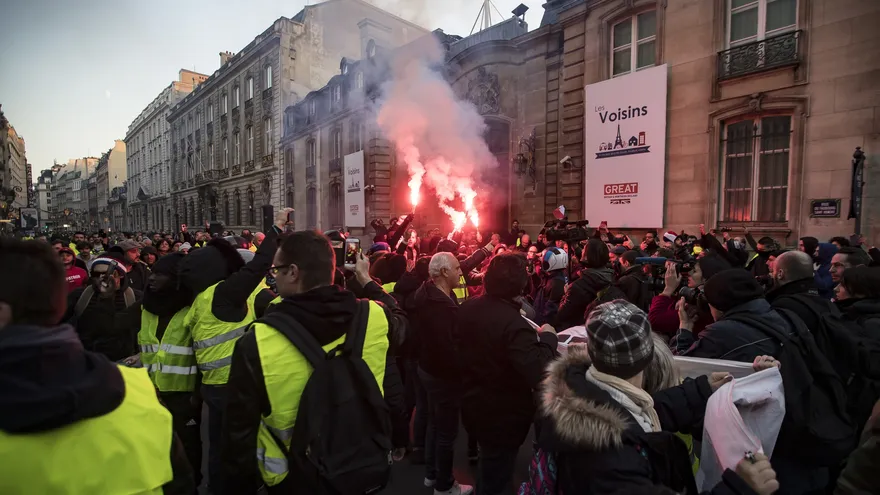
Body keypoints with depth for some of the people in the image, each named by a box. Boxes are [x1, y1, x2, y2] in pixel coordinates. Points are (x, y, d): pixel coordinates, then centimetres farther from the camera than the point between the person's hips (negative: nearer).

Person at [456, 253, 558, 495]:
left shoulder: (466, 308, -6)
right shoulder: (514, 323, -30)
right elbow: (538, 375, -36)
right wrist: (548, 338, -21)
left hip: (472, 406, 7)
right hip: (502, 415, -7)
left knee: (488, 471, 33)